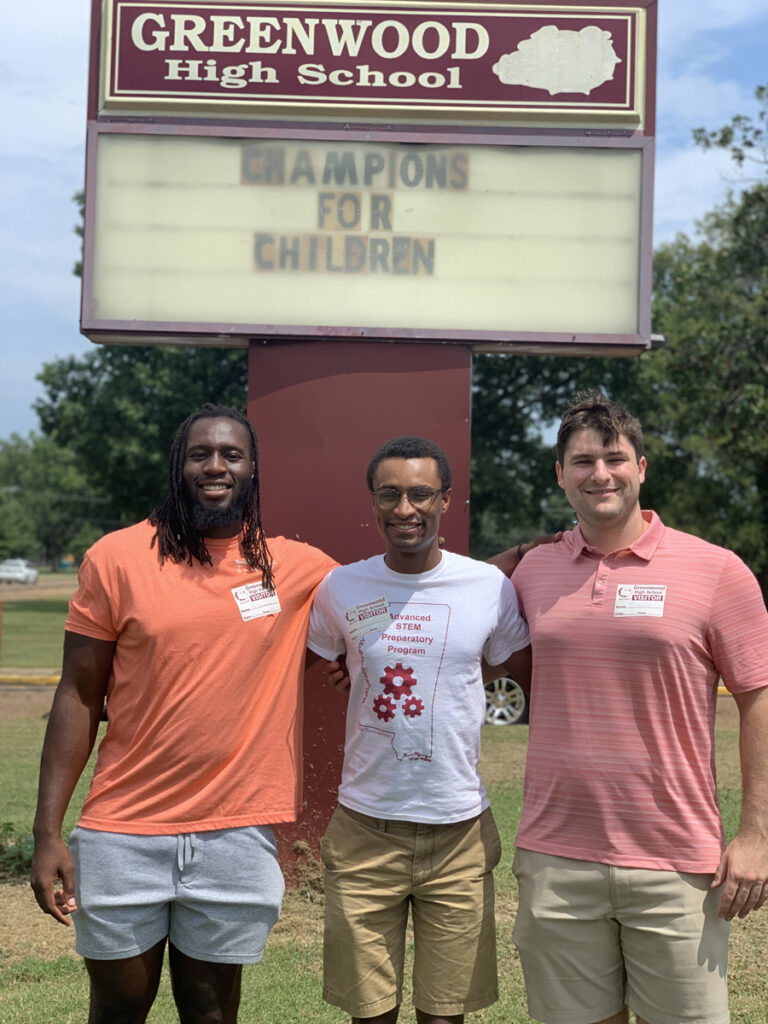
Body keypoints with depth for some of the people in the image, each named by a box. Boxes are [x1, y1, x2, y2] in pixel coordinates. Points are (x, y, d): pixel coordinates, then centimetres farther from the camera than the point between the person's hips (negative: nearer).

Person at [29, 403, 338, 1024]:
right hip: (123, 833, -1)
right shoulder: (117, 558, -3)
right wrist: (48, 832, -4)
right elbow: (79, 697, -1)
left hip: (237, 833, 1)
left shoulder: (297, 568, 2)